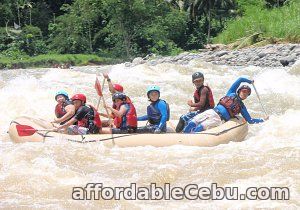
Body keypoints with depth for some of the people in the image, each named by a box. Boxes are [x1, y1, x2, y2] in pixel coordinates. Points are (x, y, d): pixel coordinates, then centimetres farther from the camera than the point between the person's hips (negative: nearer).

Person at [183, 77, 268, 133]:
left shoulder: (241, 107, 17)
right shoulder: (231, 93, 19)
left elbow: (250, 120, 22)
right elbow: (240, 80, 16)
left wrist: (263, 120, 21)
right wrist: (250, 81, 31)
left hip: (218, 119, -2)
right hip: (212, 112, 2)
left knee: (198, 129, -28)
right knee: (192, 123, -19)